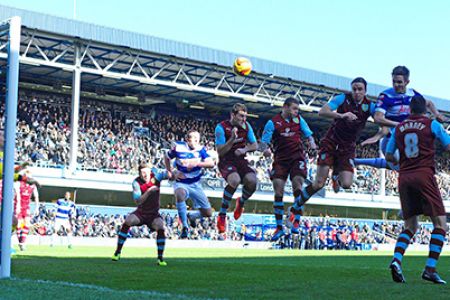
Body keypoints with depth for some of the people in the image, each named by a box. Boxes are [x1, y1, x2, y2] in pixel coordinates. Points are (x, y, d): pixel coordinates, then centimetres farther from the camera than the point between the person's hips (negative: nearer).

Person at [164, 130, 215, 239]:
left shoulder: (201, 149, -8)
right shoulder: (178, 147, -12)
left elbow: (211, 163, -20)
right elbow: (166, 158, 6)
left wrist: (197, 163, -33)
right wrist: (171, 172, -2)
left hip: (196, 184, 3)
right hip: (181, 183, -3)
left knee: (208, 213, 2)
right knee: (180, 195, -41)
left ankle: (192, 216, 38)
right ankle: (185, 227, -26)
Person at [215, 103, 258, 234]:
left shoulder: (246, 126, 3)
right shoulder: (221, 127, -13)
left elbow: (255, 145, 10)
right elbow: (220, 152, -14)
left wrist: (245, 149, -12)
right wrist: (232, 139, -28)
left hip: (241, 160, 5)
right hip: (226, 161, -5)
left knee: (252, 181, -25)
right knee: (235, 180, -36)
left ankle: (241, 202, 12)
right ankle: (222, 216, -22)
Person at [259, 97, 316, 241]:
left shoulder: (298, 119, 7)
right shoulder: (273, 122, -3)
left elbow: (308, 134, 11)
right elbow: (263, 142, -6)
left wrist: (311, 142, -11)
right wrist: (265, 149, -28)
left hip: (297, 157, 1)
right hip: (281, 158, -1)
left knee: (297, 184, -18)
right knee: (278, 190, -4)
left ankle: (296, 221, -7)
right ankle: (279, 227, 4)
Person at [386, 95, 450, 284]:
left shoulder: (399, 128, 13)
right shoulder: (432, 124, 2)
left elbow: (388, 156, 19)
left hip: (404, 177, 5)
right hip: (424, 175, -5)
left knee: (410, 226, 14)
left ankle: (396, 260, -9)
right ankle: (430, 269, -13)